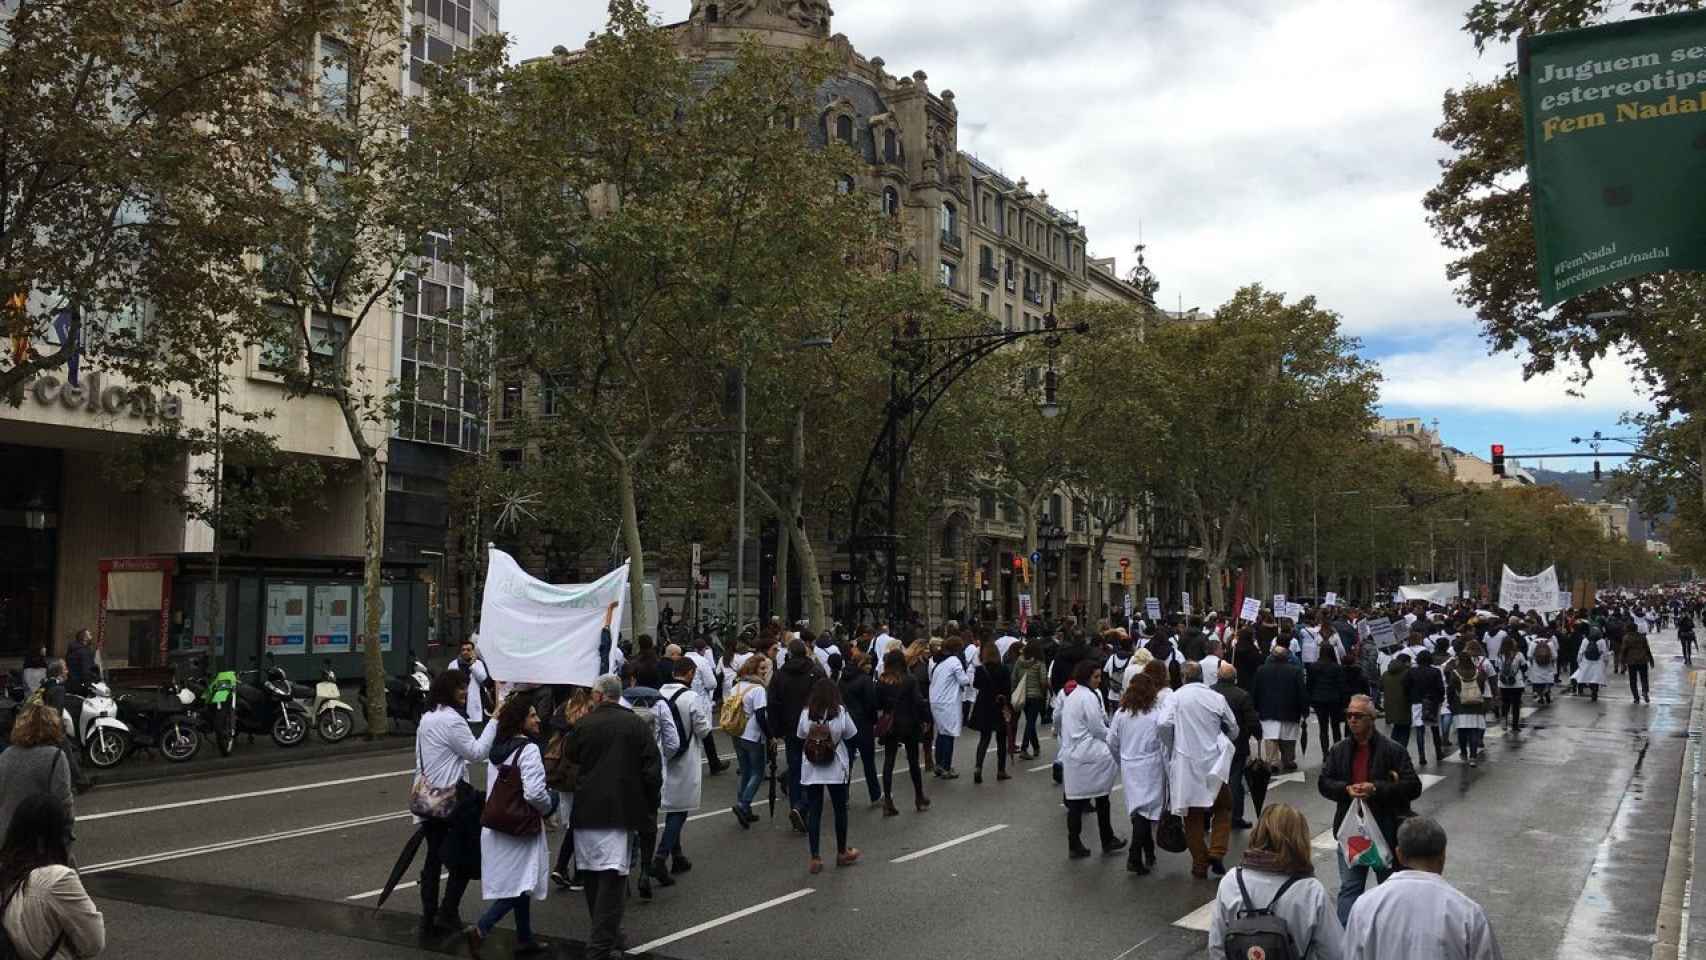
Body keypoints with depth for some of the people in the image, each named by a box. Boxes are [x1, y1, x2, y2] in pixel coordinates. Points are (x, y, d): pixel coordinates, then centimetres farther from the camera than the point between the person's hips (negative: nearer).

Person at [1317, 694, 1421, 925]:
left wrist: (1376, 788, -22)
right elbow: (1323, 783, 6)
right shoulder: (1338, 750, 5)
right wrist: (1346, 790, -14)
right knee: (1349, 888, 1)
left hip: (1385, 830, -2)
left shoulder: (1393, 751, -7)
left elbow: (1413, 786, -11)